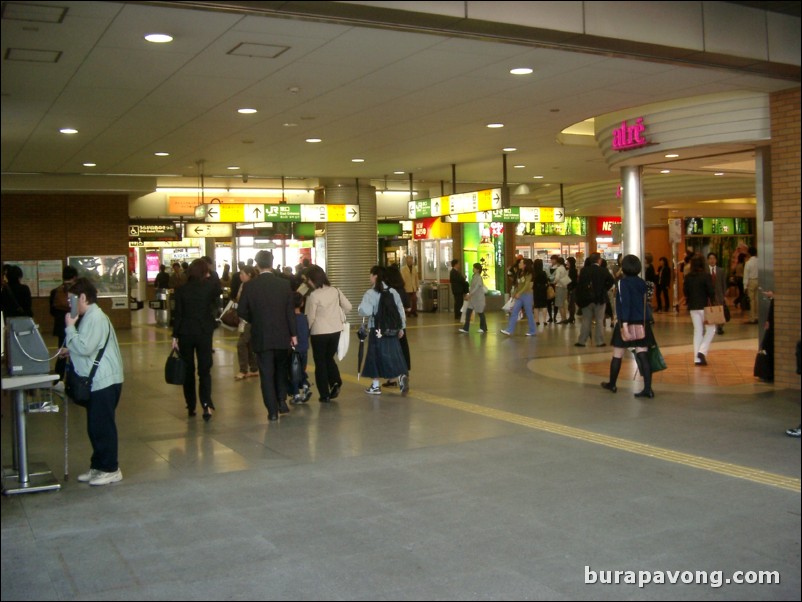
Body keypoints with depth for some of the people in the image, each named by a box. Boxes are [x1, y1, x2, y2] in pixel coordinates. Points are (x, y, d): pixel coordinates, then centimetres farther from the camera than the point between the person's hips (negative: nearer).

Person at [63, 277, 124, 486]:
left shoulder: (95, 318, -17)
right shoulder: (90, 316, 16)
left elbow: (84, 347, -25)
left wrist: (70, 327, -15)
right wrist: (71, 351, 15)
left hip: (104, 381, -11)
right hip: (97, 381, 11)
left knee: (102, 426, -3)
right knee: (96, 426, 16)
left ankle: (110, 469, 7)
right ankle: (98, 466, 26)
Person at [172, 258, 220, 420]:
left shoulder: (181, 289, -4)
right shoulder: (210, 287, -7)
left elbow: (178, 314, -4)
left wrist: (175, 336, 1)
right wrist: (209, 279, 10)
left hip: (185, 334, 1)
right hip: (204, 333, -1)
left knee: (188, 370, 12)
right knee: (204, 370, 2)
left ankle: (191, 407, 15)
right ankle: (206, 404, -16)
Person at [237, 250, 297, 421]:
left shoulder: (250, 286, -7)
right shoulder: (284, 284, -5)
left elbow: (241, 310, -2)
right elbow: (290, 311, -4)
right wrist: (293, 334, 3)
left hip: (261, 337, -1)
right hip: (282, 336, 1)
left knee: (266, 373, 3)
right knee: (281, 369, 21)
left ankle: (272, 411, 2)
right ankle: (281, 401, 16)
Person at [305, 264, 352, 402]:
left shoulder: (313, 295, -16)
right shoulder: (335, 291, -1)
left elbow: (311, 317, -11)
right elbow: (348, 306, 4)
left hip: (319, 332, -5)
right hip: (336, 330, 5)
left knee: (320, 362, 8)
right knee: (329, 358, 22)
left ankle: (325, 395, 8)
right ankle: (335, 382, -1)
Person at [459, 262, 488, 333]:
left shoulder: (478, 277, -14)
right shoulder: (473, 276, 9)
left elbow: (476, 287, -22)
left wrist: (470, 294, -26)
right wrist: (469, 294, 8)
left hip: (478, 298, -8)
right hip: (473, 298, 8)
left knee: (480, 313, 4)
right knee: (468, 312, 0)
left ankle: (483, 328, 17)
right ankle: (466, 328, 1)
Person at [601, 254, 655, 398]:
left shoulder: (622, 282, -8)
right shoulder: (642, 283, 10)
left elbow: (625, 303, -18)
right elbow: (644, 303, 15)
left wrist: (625, 323, -22)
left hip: (627, 323, -5)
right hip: (642, 324, 5)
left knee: (617, 355, 10)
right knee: (643, 356, 0)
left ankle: (612, 384, 23)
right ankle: (648, 389, -6)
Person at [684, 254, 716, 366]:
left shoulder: (688, 277, 2)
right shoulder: (705, 276, -11)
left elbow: (685, 292, 6)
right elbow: (711, 292, -13)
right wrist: (712, 303, -3)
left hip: (692, 307, 5)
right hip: (704, 306, -5)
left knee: (697, 330, 11)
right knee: (711, 329, 9)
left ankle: (697, 358, 9)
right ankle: (702, 351, -9)